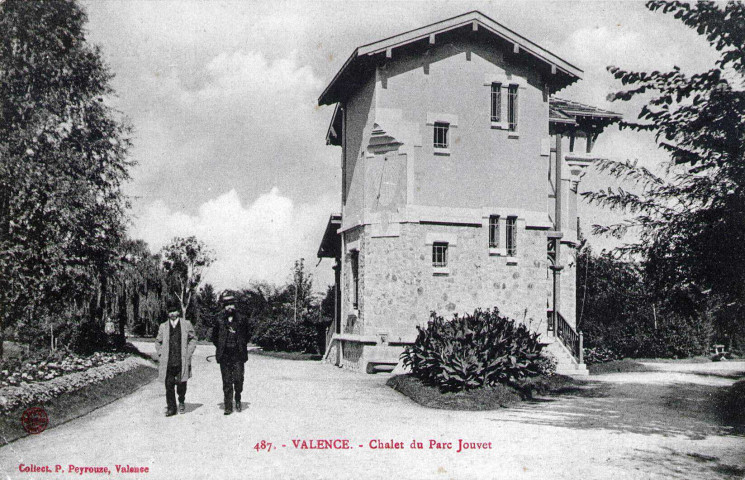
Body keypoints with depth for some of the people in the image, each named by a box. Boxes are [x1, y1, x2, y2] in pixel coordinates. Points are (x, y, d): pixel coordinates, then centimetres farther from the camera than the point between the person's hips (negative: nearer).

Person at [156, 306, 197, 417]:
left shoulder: (186, 324, 6)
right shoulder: (163, 326, 10)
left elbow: (193, 338, 10)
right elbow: (158, 342, 18)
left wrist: (188, 353, 0)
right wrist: (161, 354, 5)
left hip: (182, 361, -1)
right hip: (168, 362, 1)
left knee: (181, 383, -1)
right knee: (169, 385, 0)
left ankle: (181, 402, 26)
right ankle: (171, 408, 11)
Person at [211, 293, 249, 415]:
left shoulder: (240, 321, 5)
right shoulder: (220, 322, 4)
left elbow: (246, 335, 15)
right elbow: (214, 336, 14)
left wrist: (242, 347, 6)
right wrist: (220, 347, 5)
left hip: (238, 355, 0)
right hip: (224, 356, 0)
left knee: (238, 379, -6)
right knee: (227, 382, 1)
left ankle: (238, 399, 21)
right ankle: (228, 407, 7)